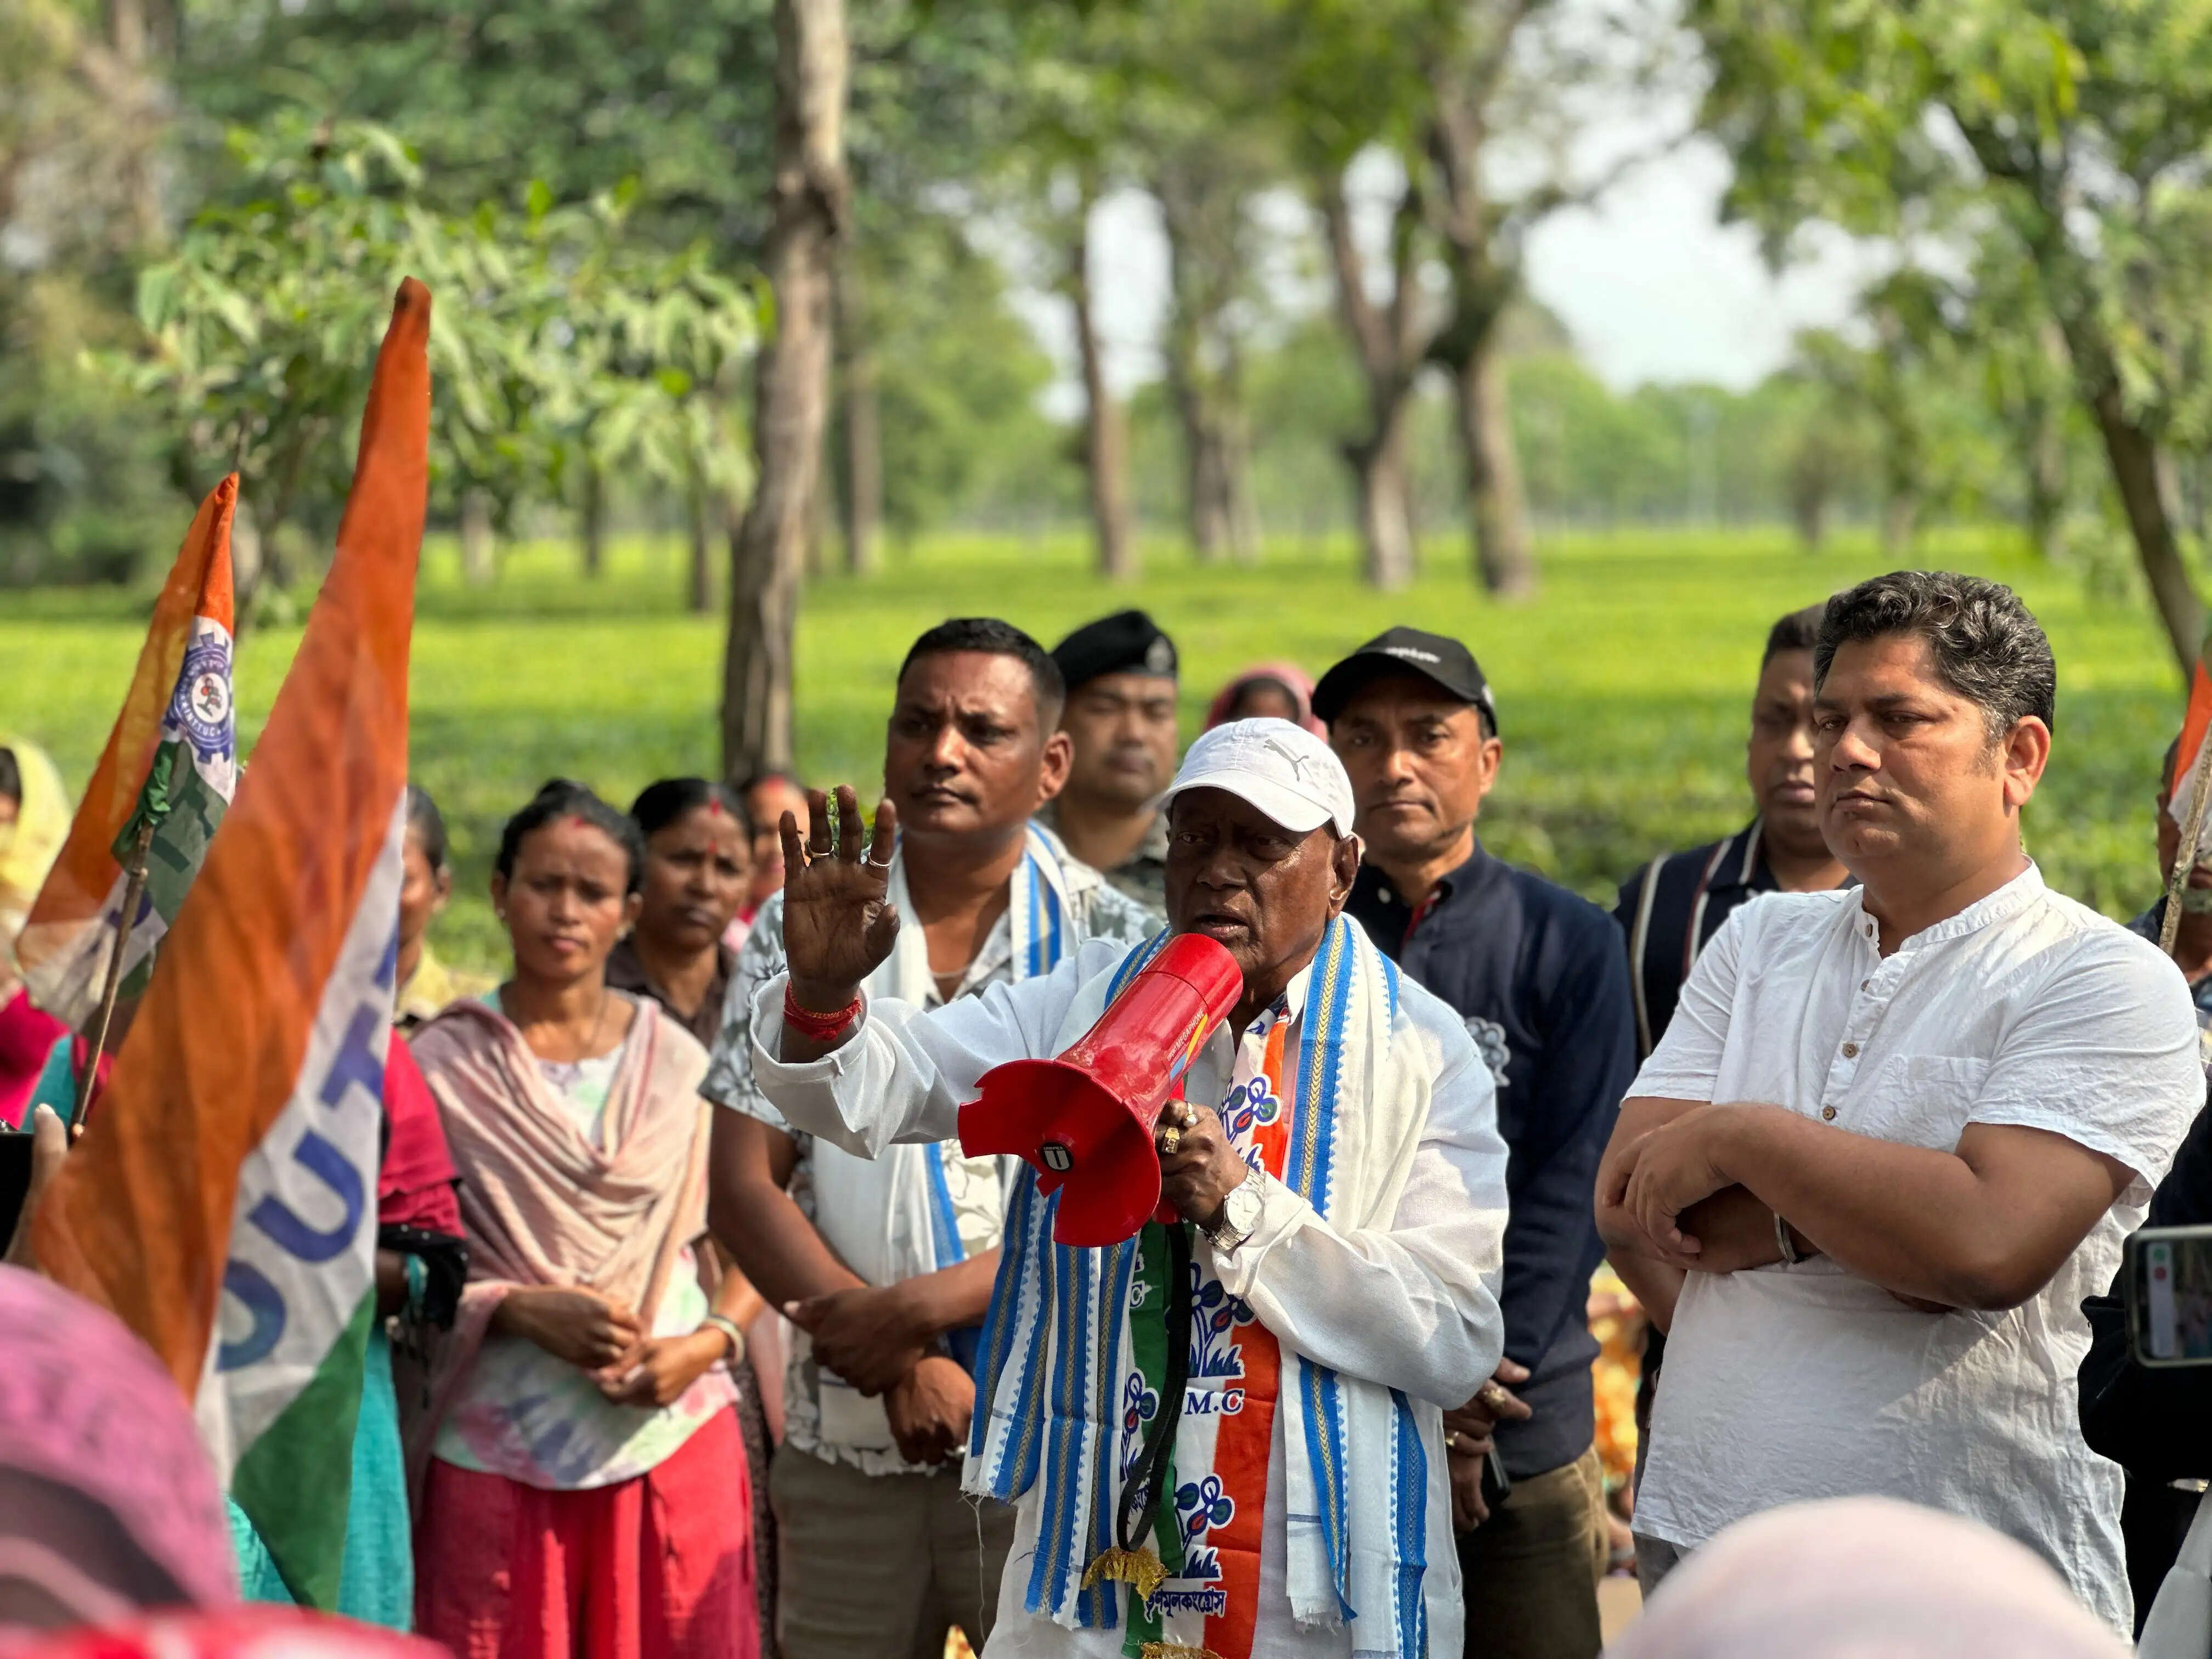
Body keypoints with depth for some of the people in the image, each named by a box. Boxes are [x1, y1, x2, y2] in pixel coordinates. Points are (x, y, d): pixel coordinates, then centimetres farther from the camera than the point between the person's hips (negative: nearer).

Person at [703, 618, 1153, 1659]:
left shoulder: (1115, 944, 1)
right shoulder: (801, 928, 6)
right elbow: (746, 1187, 1)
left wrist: (914, 1309, -15)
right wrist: (905, 1368, -9)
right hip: (845, 1446, 2)